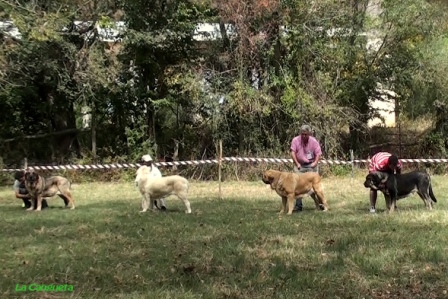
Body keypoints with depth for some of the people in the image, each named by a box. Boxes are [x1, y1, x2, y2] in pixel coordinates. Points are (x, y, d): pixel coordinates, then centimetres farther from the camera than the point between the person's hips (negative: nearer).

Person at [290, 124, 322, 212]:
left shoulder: (314, 141, -6)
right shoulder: (295, 140, -7)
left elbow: (318, 153, -4)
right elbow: (293, 153, -11)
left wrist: (315, 162, -20)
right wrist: (297, 164, -19)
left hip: (311, 165, 0)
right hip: (299, 165, 0)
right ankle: (298, 205, 1)